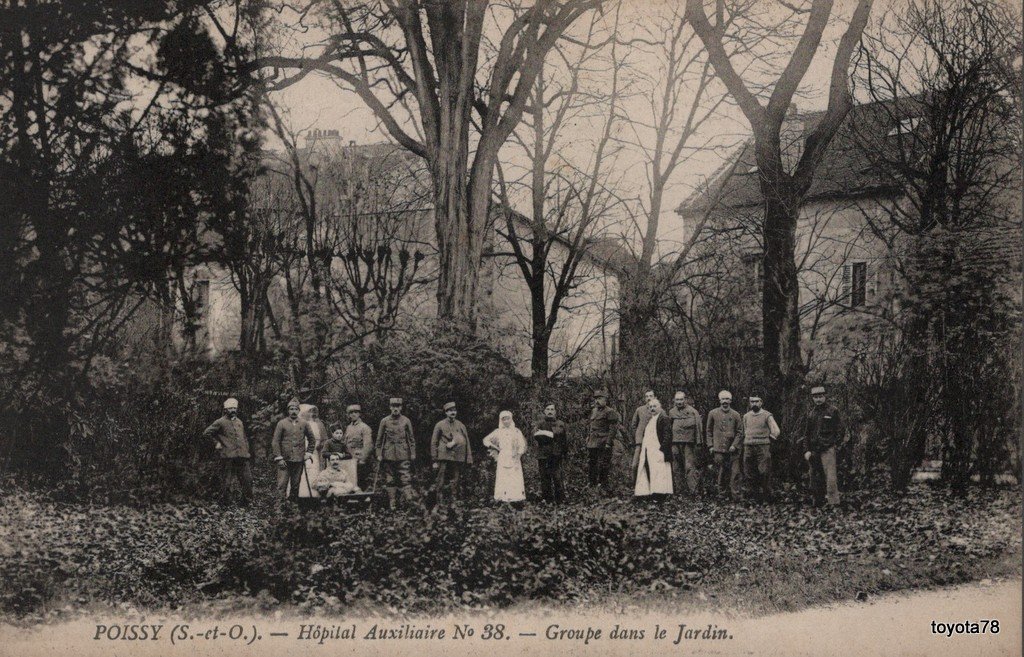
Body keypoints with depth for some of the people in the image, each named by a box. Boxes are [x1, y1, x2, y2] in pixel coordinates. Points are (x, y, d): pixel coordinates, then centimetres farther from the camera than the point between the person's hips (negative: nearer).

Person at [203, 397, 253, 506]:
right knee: (226, 481, 0)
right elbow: (207, 433, -1)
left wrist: (246, 450, 17)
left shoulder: (239, 422, 19)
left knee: (247, 480, 2)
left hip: (242, 456, 5)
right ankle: (226, 502, 8)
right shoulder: (220, 422, 0)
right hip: (228, 456, -5)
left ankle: (247, 502, 12)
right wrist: (218, 442, 0)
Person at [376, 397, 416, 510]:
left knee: (406, 478, -9)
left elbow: (411, 439, 9)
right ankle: (392, 503, 10)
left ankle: (409, 500, -13)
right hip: (388, 455, 1)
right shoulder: (384, 421, 4)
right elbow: (379, 439, 8)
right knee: (390, 480, 4)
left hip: (403, 455, -1)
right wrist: (379, 454, 3)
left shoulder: (406, 421, 4)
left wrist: (413, 453, 5)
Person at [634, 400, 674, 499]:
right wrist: (642, 449, 16)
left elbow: (667, 435, -12)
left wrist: (662, 449, -19)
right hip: (647, 453, 8)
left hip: (657, 453, -8)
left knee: (658, 474, -12)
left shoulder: (664, 419, -3)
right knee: (646, 473, 3)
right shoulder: (649, 421, 23)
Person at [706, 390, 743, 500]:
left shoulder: (735, 415, 6)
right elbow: (709, 431, 11)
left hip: (732, 450, 0)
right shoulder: (713, 413, 6)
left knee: (735, 473, -4)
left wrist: (734, 445, -6)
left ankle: (736, 495, 0)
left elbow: (740, 432, 6)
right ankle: (722, 494, 12)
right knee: (721, 474, 2)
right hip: (719, 449, 0)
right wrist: (711, 445, 4)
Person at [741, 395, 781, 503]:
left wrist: (767, 439, 5)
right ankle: (753, 495, 12)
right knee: (749, 473, 3)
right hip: (748, 447, 4)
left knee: (764, 472, -8)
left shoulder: (767, 415, -1)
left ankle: (766, 496, 0)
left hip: (763, 447, -4)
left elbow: (776, 431, -2)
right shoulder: (746, 416, 12)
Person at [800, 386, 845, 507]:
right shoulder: (811, 413, 13)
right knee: (815, 478, 8)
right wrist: (806, 450, 6)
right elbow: (806, 433, 15)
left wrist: (833, 444, -1)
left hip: (828, 449, -5)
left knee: (830, 477, -11)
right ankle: (818, 501, 16)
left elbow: (841, 429, 2)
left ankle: (833, 503, -8)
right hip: (813, 450, 5)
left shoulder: (833, 411, -1)